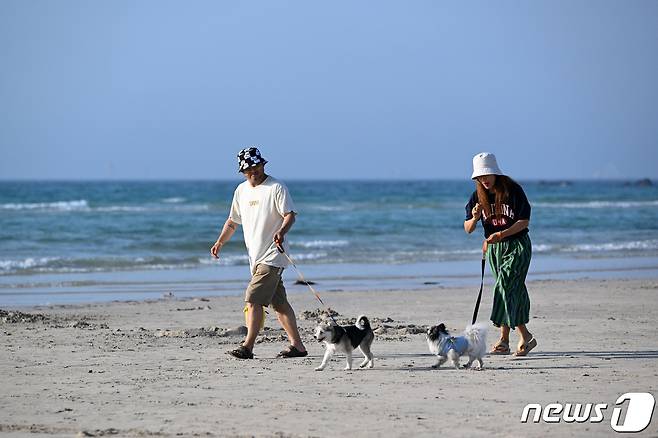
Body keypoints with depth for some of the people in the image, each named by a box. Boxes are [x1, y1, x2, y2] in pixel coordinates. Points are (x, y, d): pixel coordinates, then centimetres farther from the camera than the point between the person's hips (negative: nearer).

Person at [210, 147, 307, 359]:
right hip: (256, 257, 8)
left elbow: (290, 215, -14)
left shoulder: (276, 188, -7)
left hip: (272, 255, -8)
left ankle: (248, 346, -16)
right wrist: (220, 242, 8)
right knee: (278, 302, 10)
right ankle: (297, 345, 15)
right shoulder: (241, 190, 14)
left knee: (253, 299, -16)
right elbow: (233, 221, 21)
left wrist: (282, 231, -34)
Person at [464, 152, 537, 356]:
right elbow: (467, 229, 2)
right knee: (513, 292, 7)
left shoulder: (513, 190, -12)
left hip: (517, 245, -5)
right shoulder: (478, 196, 1)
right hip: (494, 248, 5)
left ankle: (504, 339, -15)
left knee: (504, 286, -17)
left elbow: (524, 221, -12)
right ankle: (525, 336, 10)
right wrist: (474, 218, -21)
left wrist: (501, 234, -24)